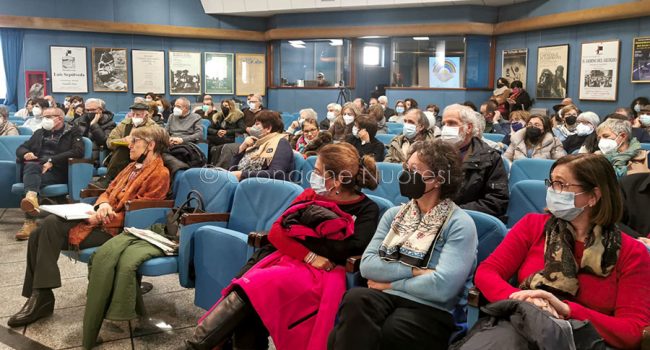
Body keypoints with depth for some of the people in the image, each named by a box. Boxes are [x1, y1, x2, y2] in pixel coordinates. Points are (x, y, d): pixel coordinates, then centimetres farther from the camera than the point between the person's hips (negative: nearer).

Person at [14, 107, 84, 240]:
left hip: (57, 171, -3)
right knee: (31, 166, -34)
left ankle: (30, 221, -48)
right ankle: (31, 198, -65)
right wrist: (25, 153, -1)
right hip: (36, 167, 3)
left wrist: (52, 161, -16)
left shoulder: (72, 132, 11)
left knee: (35, 179, -35)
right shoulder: (39, 133, 29)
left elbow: (78, 151, -8)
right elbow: (21, 148, 27)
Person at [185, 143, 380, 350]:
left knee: (256, 287, -27)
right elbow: (276, 232, 8)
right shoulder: (310, 196, 17)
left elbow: (354, 248, -13)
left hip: (322, 273, -5)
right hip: (289, 260, 5)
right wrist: (309, 255, -11)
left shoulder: (367, 209, 4)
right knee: (249, 306, -27)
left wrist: (298, 234, -4)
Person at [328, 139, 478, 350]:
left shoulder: (460, 224, -3)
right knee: (355, 299, -31)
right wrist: (414, 271, -9)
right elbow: (367, 265, 3)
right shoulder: (394, 215, 15)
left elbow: (442, 286, -15)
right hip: (386, 298, 4)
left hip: (431, 310, -4)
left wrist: (389, 283, -6)